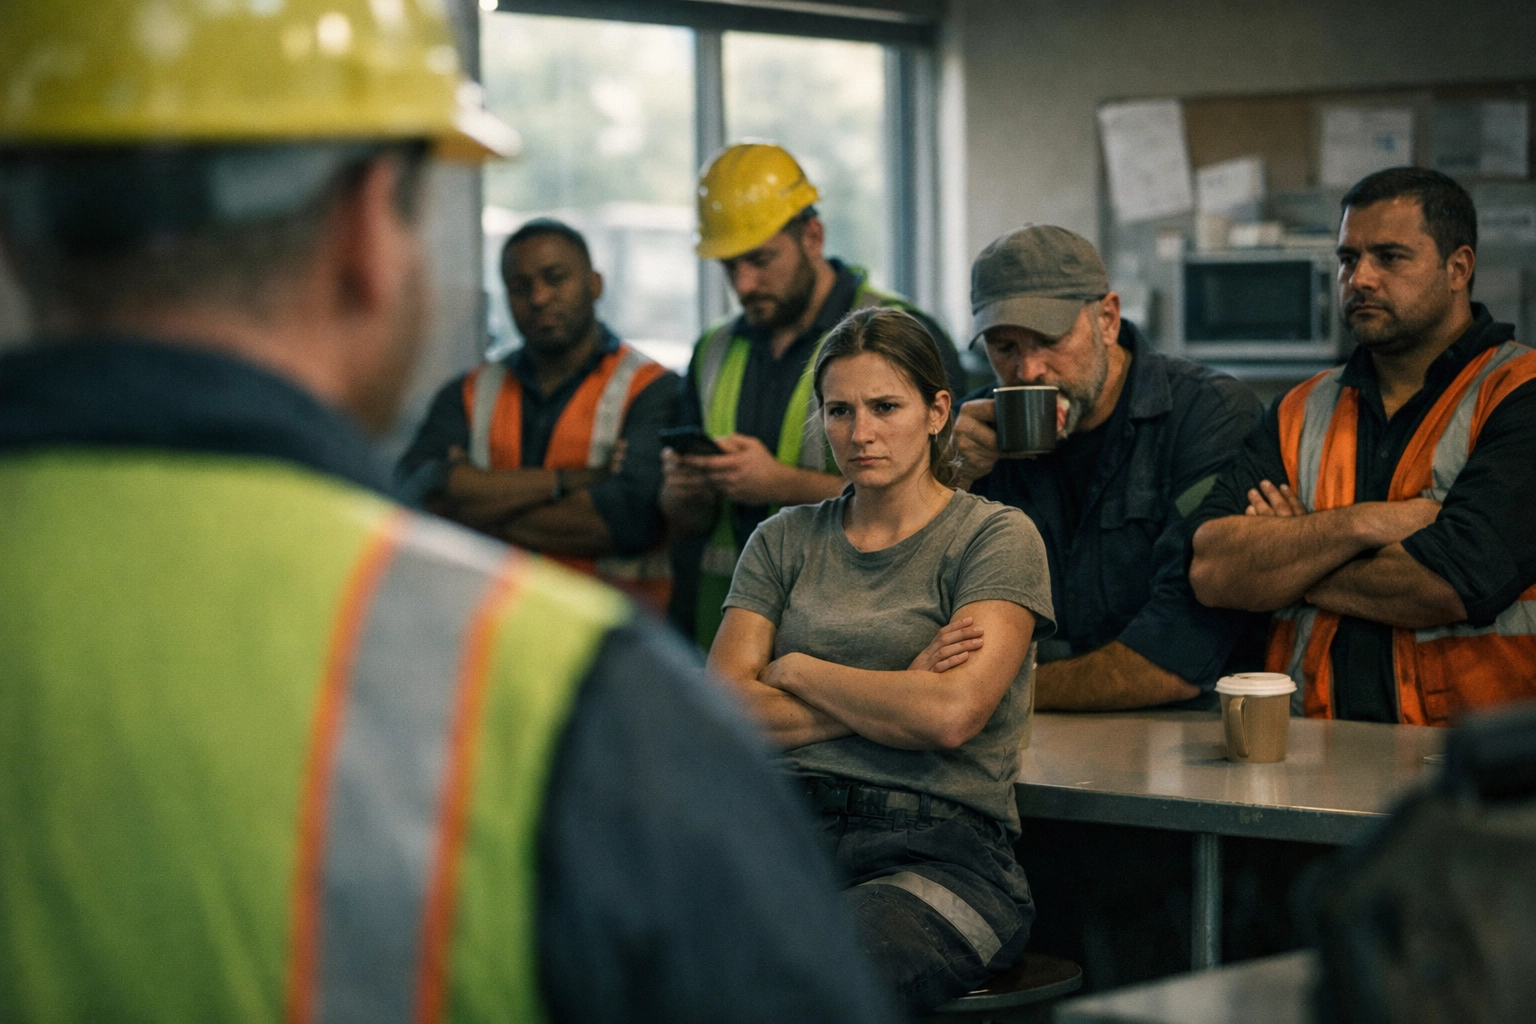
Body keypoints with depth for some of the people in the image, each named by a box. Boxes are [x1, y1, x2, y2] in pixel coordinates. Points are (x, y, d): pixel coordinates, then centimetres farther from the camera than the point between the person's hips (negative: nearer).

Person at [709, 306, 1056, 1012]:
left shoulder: (997, 538, 5)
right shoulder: (784, 542, 18)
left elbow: (951, 715, -11)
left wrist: (797, 670, 2)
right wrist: (896, 694, -3)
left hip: (938, 848, -3)